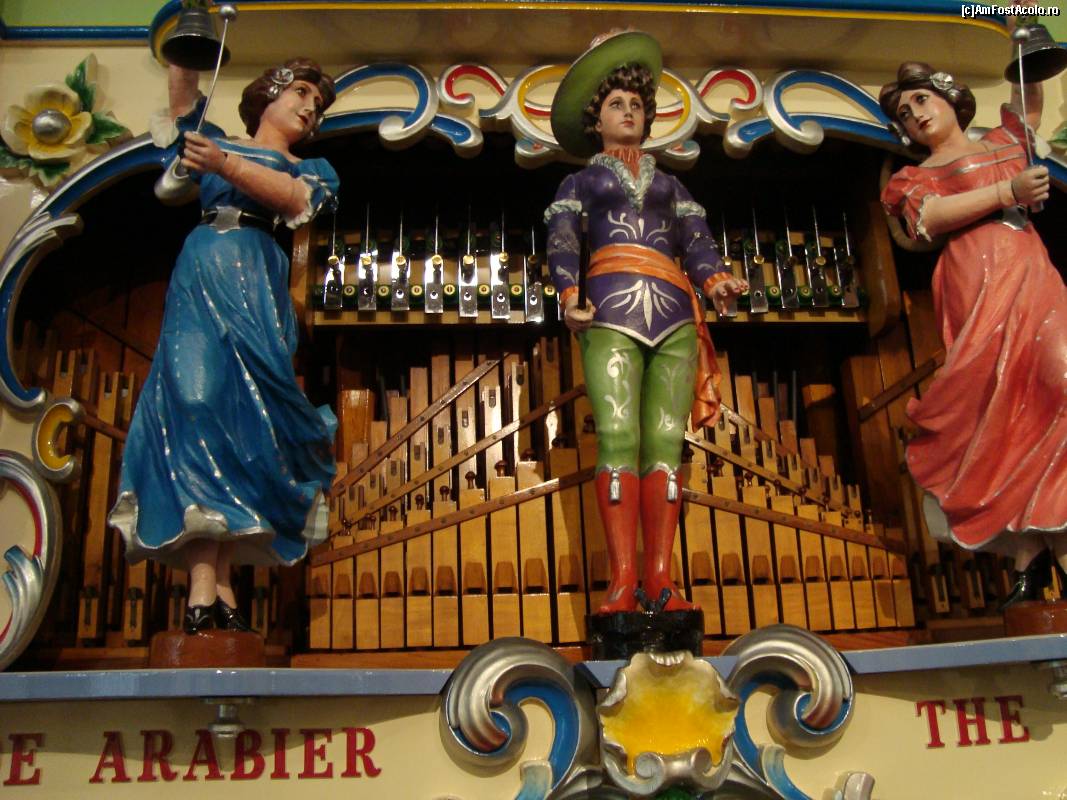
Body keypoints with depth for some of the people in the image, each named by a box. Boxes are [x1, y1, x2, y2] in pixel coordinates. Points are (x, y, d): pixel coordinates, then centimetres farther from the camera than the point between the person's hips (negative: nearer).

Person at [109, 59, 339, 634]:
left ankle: (217, 585, -13)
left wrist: (225, 165, -16)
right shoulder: (213, 141, 25)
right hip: (200, 273, -1)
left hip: (255, 281, 1)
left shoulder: (310, 169, 21)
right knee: (197, 396, -16)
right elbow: (182, 92, 13)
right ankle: (204, 588, -23)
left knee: (239, 408, -12)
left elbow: (294, 200, -1)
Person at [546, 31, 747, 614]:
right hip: (612, 313, -2)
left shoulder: (670, 185, 31)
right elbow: (561, 242, 7)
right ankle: (622, 582, -16)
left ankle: (659, 581, -8)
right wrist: (570, 298, -14)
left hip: (673, 313, 3)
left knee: (666, 444, -8)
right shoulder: (580, 182, 24)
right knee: (618, 440, -15)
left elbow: (696, 239, 14)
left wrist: (714, 280, -9)